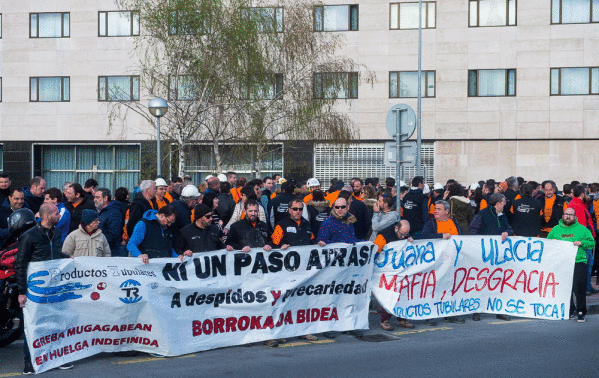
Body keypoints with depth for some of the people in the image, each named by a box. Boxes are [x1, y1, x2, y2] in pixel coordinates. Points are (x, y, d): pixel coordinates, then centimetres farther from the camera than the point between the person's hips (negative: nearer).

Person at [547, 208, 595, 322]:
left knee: (579, 287, -12)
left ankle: (581, 312, -4)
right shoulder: (555, 229, 15)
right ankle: (570, 310, 17)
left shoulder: (582, 229, 11)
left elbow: (592, 243, 9)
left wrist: (581, 243, -8)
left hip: (578, 262, -2)